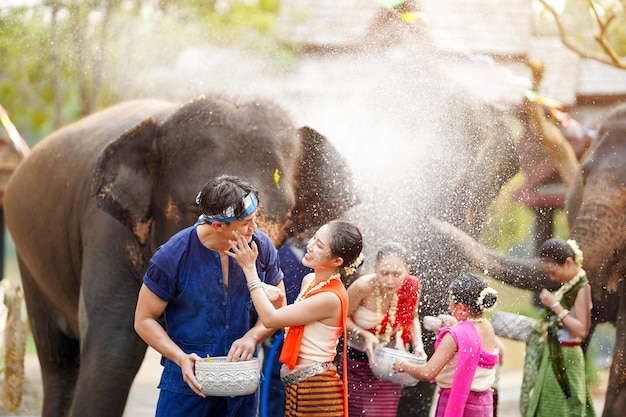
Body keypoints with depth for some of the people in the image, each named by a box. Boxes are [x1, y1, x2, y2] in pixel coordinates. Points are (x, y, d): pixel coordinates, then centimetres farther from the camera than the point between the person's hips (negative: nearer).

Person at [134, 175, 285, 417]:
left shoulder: (261, 247, -5)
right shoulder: (173, 257, -14)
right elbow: (144, 320, -6)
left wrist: (252, 337, -13)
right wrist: (181, 358, -20)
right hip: (188, 380, -3)